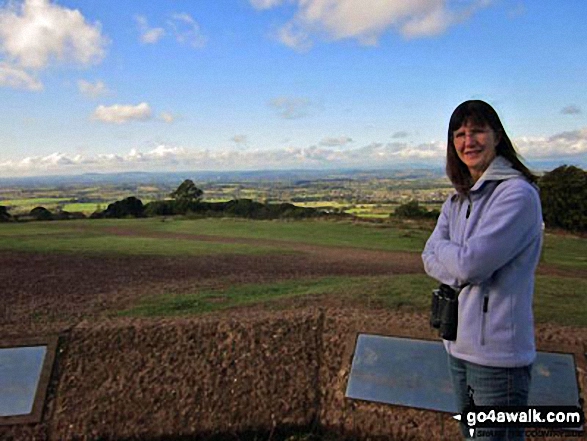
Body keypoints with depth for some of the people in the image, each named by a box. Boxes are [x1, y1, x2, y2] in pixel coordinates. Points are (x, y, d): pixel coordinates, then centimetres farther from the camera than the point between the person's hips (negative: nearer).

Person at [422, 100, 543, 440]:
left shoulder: (518, 194, -16)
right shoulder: (458, 201, 9)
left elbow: (470, 262, -24)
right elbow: (430, 259, 2)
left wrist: (443, 248, -4)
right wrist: (462, 273, -16)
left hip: (497, 350, -8)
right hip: (459, 344, 8)